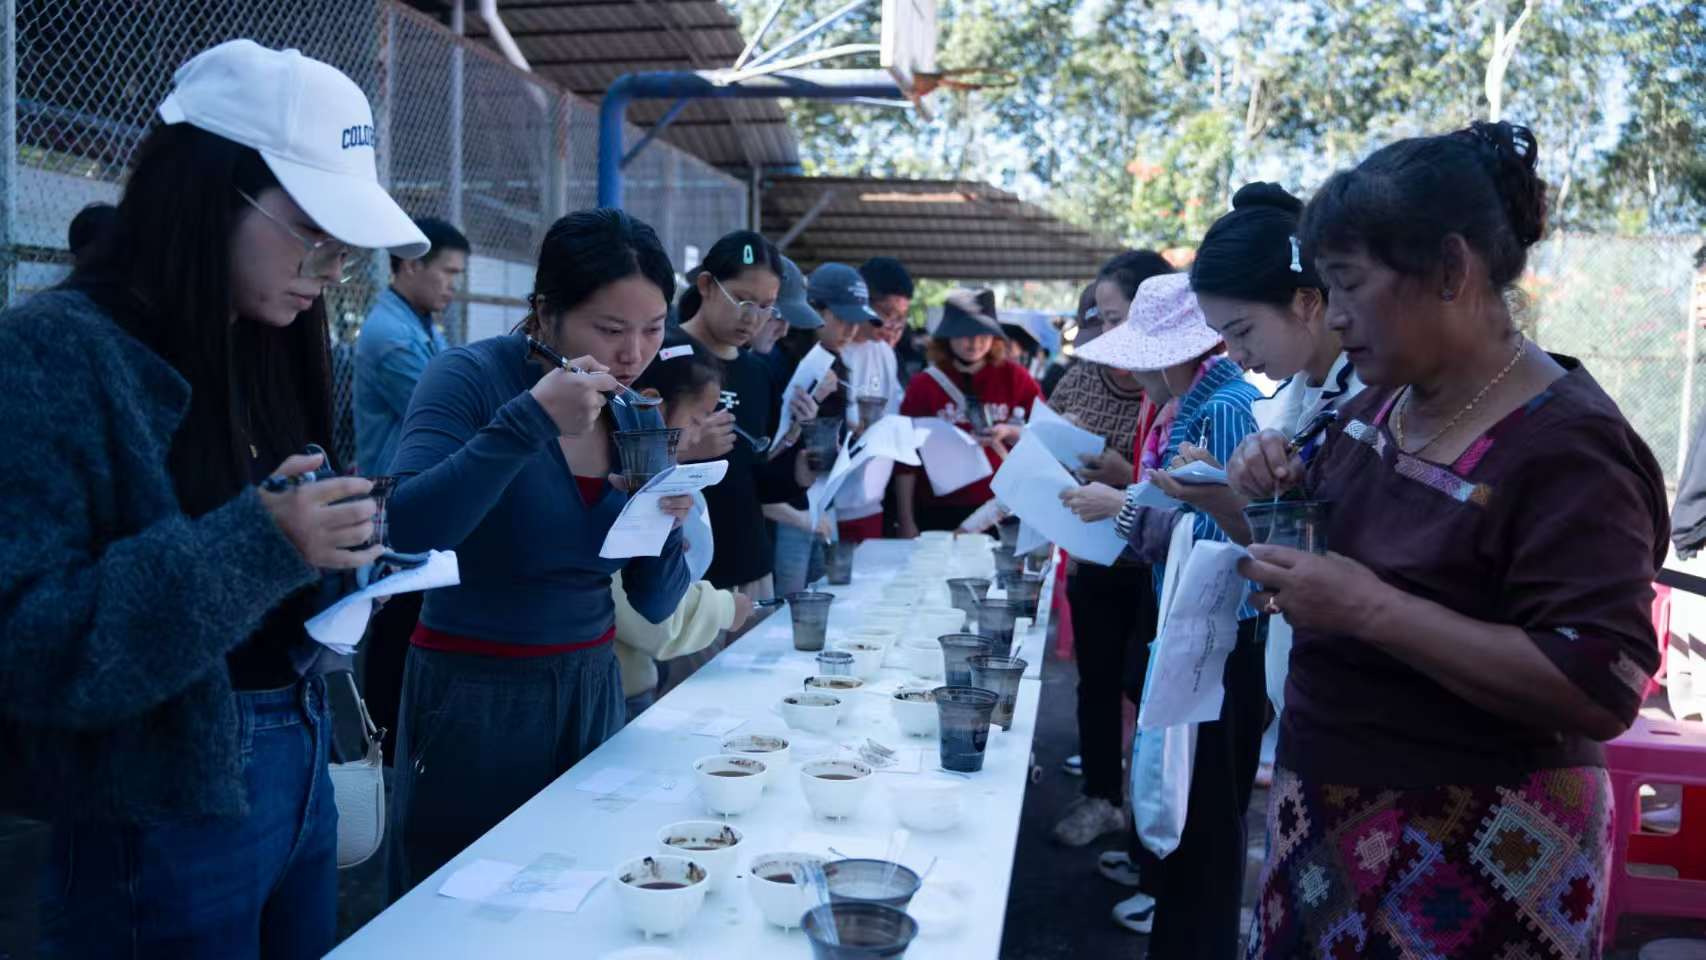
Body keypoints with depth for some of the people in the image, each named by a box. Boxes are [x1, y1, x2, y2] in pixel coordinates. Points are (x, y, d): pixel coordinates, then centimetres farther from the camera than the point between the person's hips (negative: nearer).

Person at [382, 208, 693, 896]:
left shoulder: (639, 417, 4)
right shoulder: (472, 376, -13)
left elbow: (655, 605, 5)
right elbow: (407, 528, -29)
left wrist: (668, 524, -14)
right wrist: (530, 420, -32)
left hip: (592, 691, 5)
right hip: (476, 700, -5)